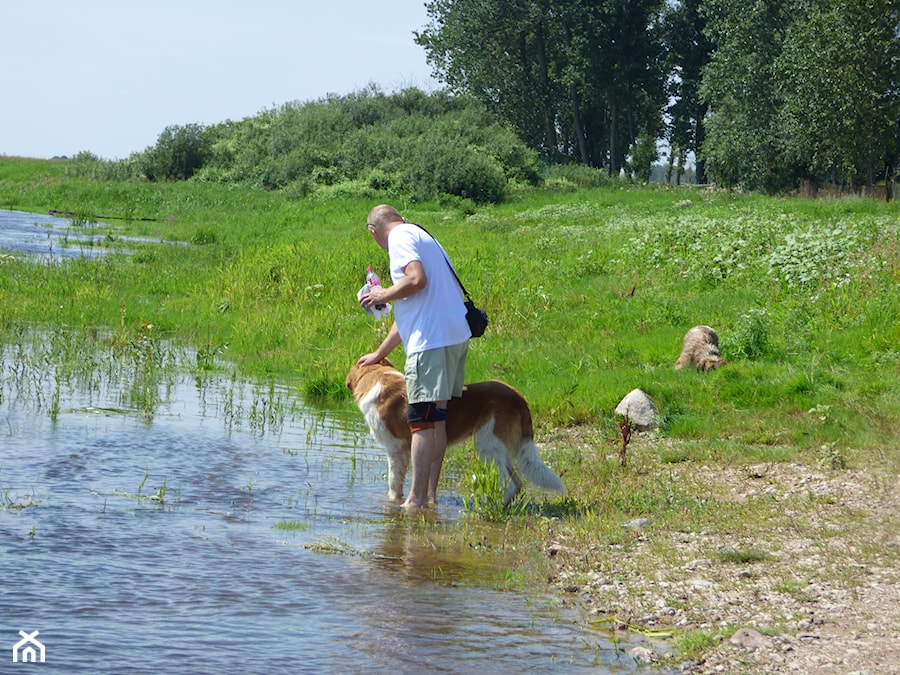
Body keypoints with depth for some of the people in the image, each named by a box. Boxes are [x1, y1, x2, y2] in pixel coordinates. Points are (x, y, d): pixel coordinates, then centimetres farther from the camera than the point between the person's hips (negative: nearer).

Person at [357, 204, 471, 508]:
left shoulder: (400, 237, -2)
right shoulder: (421, 237, 27)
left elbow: (417, 279, -21)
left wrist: (384, 295, -3)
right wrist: (379, 354, 36)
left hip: (432, 340, -10)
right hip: (455, 335, 10)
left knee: (422, 420, -7)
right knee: (437, 418, 13)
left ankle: (417, 499, -7)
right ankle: (430, 494, 17)